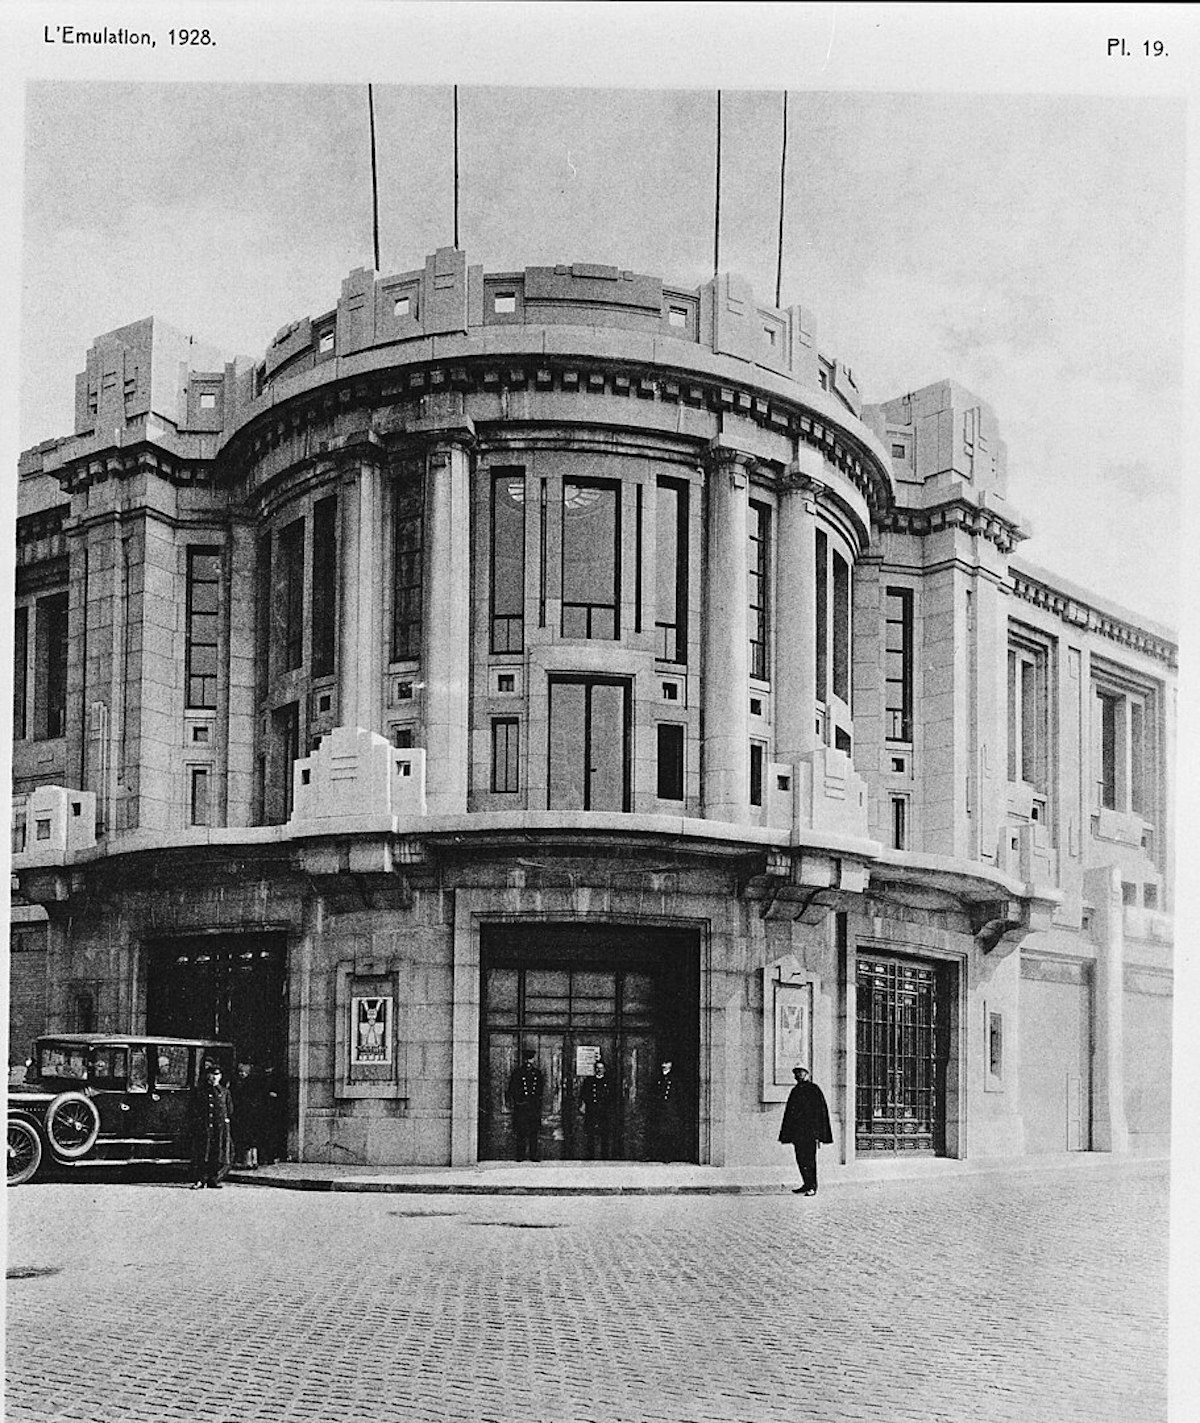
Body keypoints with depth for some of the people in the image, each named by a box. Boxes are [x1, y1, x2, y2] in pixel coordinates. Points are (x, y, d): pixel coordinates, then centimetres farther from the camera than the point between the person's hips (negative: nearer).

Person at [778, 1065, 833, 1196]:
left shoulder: (814, 1090, -3)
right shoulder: (795, 1091, 16)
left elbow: (821, 1111, -6)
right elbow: (788, 1112, 18)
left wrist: (820, 1133, -12)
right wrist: (786, 1134, 13)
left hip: (810, 1130, -7)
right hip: (797, 1131, 7)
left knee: (809, 1159, -7)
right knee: (800, 1159, 8)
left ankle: (812, 1187, -3)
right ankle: (807, 1184, 17)